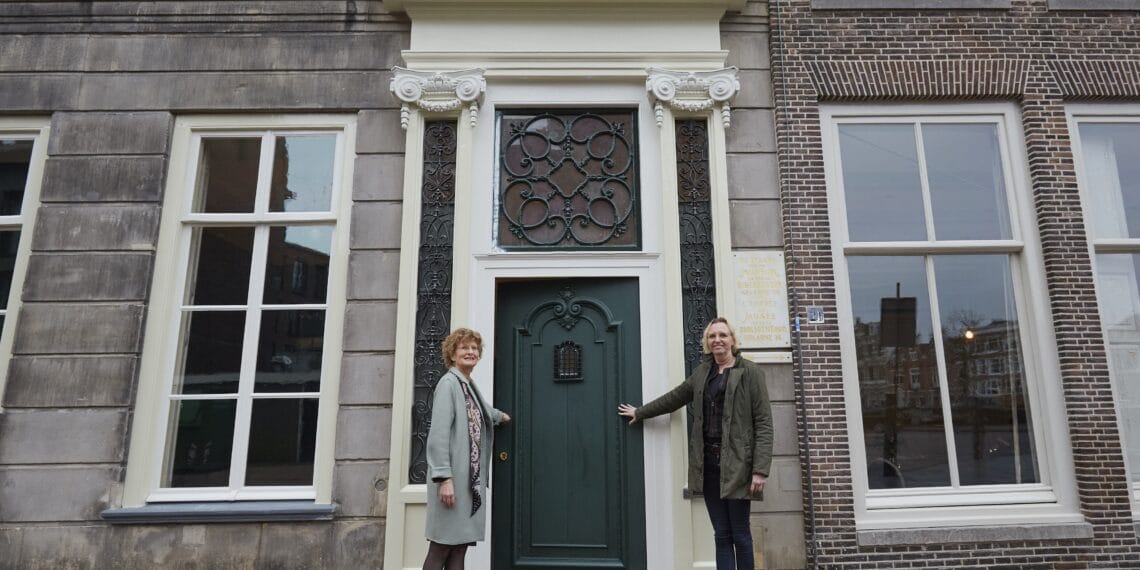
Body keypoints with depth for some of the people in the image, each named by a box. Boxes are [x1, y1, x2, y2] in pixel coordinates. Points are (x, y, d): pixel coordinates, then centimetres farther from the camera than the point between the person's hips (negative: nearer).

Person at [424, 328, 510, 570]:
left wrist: (500, 416, 56)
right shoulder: (449, 382, -8)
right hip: (452, 477, -8)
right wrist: (444, 478, -22)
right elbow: (438, 434, -17)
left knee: (460, 546, 7)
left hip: (471, 478, 8)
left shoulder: (469, 386, 16)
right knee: (441, 549, -5)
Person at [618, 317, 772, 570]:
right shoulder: (702, 371, 13)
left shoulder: (750, 372, -4)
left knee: (740, 535, 4)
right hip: (708, 463, 5)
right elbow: (675, 397, 26)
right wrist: (640, 412, 32)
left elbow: (763, 424, -9)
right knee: (722, 535, 9)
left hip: (736, 464, -5)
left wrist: (761, 470, -15)